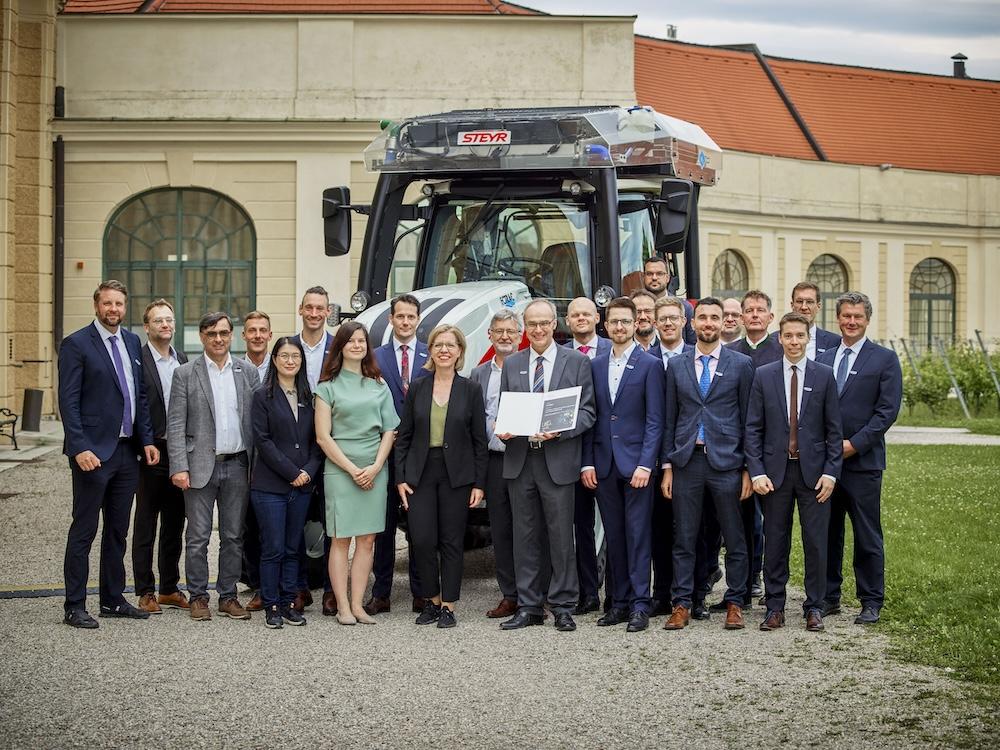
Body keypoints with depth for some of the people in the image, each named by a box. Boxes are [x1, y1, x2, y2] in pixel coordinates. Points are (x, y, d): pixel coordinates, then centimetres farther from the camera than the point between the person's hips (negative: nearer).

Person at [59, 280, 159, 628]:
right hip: (93, 452, -7)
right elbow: (68, 401, -12)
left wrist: (147, 440, 8)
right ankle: (74, 607, 5)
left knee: (117, 530, 13)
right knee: (83, 531, -1)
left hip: (127, 451, 7)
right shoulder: (76, 344, -7)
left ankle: (113, 600, 23)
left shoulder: (132, 342, 12)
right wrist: (80, 448, -20)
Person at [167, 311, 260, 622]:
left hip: (238, 466, 3)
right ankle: (198, 596, 12)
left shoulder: (248, 373, 8)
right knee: (198, 538, 2)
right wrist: (179, 467, -12)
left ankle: (228, 596, 17)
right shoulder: (185, 374, 0)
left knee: (234, 537, 8)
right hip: (201, 466, -2)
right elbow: (175, 425, -4)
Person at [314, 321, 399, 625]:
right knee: (341, 540, -3)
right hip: (340, 470, -3)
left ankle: (357, 604, 6)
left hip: (375, 471, 3)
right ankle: (343, 607, 0)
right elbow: (323, 436, -3)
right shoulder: (328, 387, 2)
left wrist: (375, 467, -6)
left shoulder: (379, 386, 12)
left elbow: (389, 431, 9)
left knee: (367, 540, 2)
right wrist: (353, 469, -9)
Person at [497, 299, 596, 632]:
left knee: (561, 535, -1)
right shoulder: (512, 364, 13)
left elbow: (586, 411, -1)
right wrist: (503, 430, -6)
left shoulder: (577, 361, 3)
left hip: (558, 460, -3)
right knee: (525, 536, 7)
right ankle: (529, 607, 14)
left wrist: (558, 431, -17)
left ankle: (563, 607, 8)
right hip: (520, 459, 3)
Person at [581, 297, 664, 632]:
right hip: (604, 464, 4)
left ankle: (640, 604, 0)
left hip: (636, 461, -4)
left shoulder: (649, 365, -2)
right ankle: (620, 601, 14)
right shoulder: (596, 365, 12)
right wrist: (587, 462, 4)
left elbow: (655, 420, -6)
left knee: (638, 534, -3)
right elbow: (590, 417, 11)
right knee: (614, 536, 8)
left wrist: (646, 464, -13)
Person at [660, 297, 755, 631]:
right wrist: (667, 466, 5)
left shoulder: (741, 364, 3)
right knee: (683, 539, 4)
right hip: (686, 462, 2)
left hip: (726, 462, -2)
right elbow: (669, 420, 11)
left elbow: (748, 419, 3)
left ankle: (734, 603, 14)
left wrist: (748, 469, -1)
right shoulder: (676, 367, 9)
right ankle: (682, 604, 10)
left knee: (734, 539, 4)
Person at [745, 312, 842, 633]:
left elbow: (834, 429, 3)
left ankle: (814, 608, 13)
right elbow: (753, 428, 2)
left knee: (816, 543, 2)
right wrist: (756, 472, -6)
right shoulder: (763, 375, 3)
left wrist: (831, 472, -5)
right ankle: (775, 607, 14)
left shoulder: (824, 375, 3)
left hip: (813, 471, 0)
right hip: (775, 471, 0)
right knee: (775, 543, 5)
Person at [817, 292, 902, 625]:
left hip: (862, 461, -4)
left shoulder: (884, 359, 0)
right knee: (827, 532, 8)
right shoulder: (823, 359, 12)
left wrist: (854, 443, -13)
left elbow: (888, 410, -7)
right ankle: (829, 597, 18)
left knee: (867, 537, 1)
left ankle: (871, 602, 9)